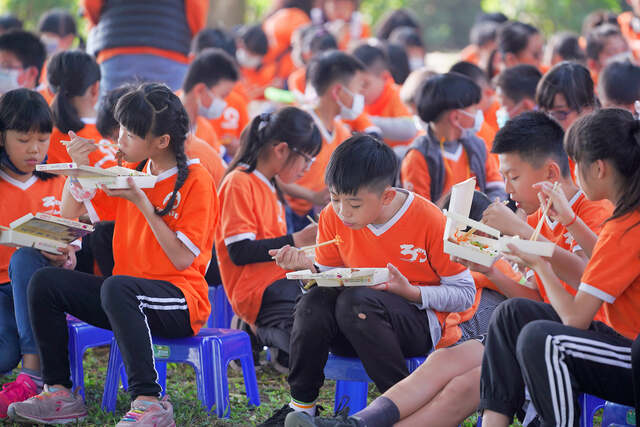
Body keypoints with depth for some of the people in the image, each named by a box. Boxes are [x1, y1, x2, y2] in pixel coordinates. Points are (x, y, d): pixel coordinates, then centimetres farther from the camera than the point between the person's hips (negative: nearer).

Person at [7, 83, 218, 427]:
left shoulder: (197, 181, -9)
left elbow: (182, 259, -16)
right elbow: (70, 213, 16)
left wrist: (141, 202, -18)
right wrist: (78, 166, -1)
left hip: (181, 302, -7)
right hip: (129, 295, 7)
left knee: (117, 286, -38)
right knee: (45, 281, -9)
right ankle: (59, 392, -7)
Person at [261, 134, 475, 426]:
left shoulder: (429, 220, -14)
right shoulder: (333, 217, -2)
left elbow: (465, 295, -8)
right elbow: (328, 278, 11)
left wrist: (411, 292, -23)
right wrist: (307, 268, -13)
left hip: (422, 322, -4)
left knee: (355, 300, -34)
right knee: (314, 301, -27)